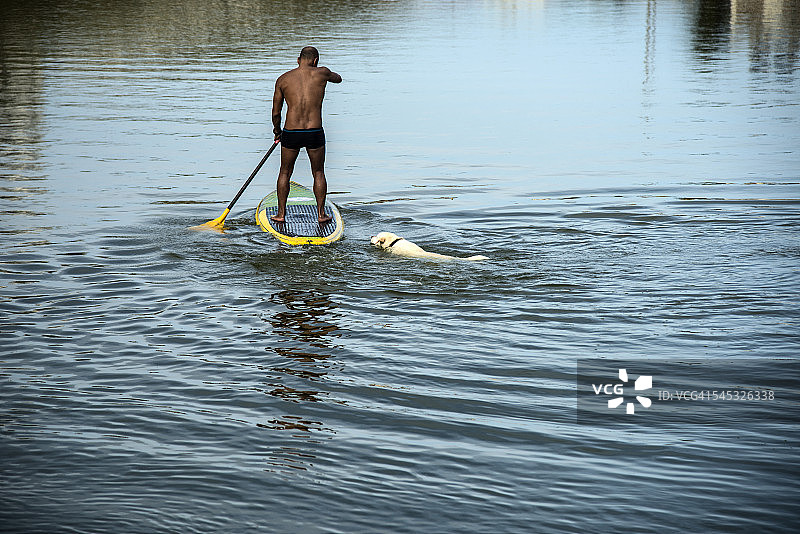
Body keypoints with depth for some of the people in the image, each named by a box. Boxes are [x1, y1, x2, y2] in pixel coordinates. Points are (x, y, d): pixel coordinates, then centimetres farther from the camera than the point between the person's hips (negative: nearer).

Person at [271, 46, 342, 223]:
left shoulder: (283, 79, 2)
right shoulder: (321, 73, 0)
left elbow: (276, 113, 7)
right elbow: (338, 79, 25)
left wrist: (277, 131, 25)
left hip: (290, 134, 1)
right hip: (315, 133, 0)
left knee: (285, 173, 17)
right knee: (318, 173, 17)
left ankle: (281, 213, 20)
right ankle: (321, 214, 18)